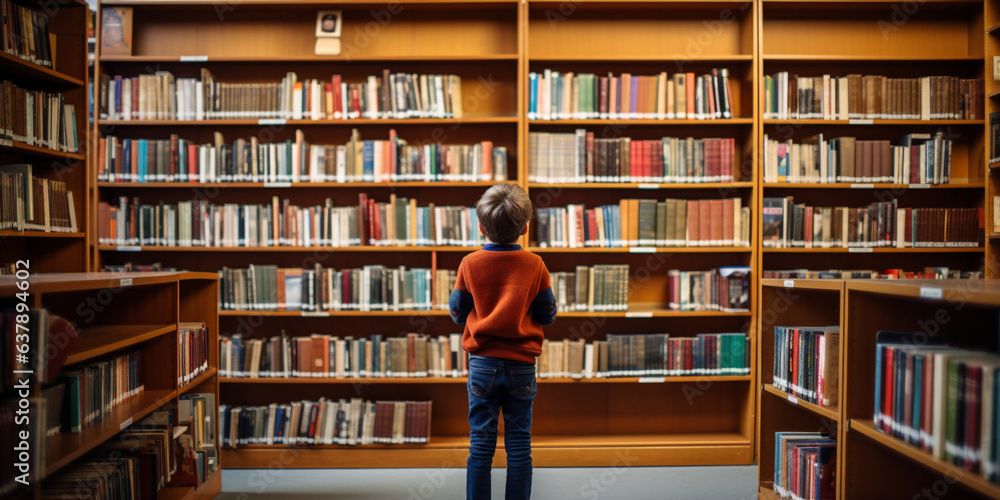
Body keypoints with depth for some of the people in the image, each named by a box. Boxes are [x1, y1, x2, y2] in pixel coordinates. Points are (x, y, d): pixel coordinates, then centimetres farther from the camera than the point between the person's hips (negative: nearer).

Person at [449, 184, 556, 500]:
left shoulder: (470, 264, -6)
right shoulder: (535, 265, -5)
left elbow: (457, 314, 2)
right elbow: (547, 316, 2)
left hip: (483, 364, 0)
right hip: (522, 365, 0)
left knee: (481, 445, 9)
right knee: (519, 446, 10)